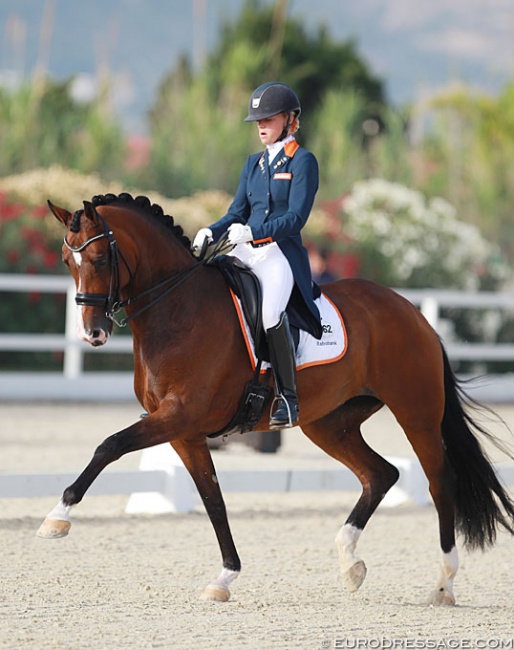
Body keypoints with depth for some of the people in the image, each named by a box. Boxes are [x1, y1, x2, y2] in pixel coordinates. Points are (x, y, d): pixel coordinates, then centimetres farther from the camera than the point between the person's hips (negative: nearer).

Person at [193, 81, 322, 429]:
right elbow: (238, 213, 17)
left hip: (282, 254, -7)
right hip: (244, 254, 7)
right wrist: (211, 232, -4)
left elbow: (296, 217, -12)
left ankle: (288, 399, -23)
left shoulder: (303, 161, -3)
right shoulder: (254, 163, 18)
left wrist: (254, 231, -25)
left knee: (270, 313, -33)